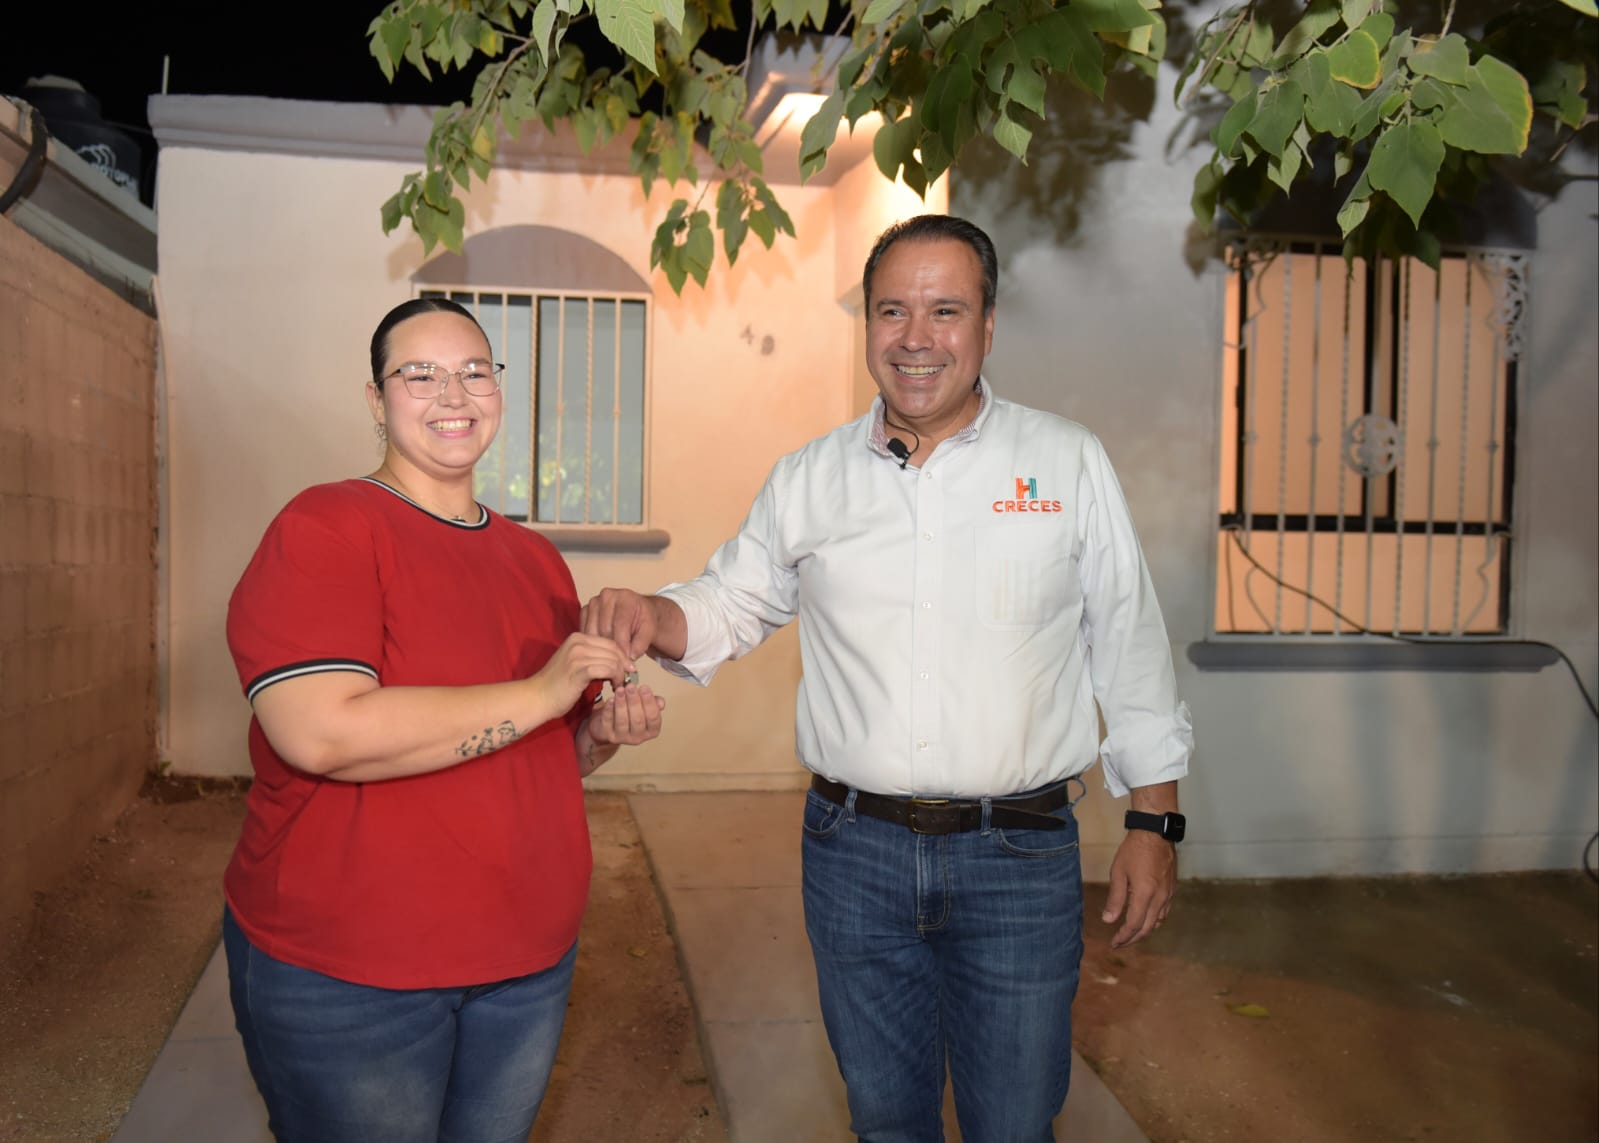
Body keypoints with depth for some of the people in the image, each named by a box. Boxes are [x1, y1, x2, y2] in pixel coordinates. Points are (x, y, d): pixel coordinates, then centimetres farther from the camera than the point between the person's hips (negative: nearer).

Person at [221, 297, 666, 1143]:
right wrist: (539, 694, -21)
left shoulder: (534, 557, 9)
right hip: (344, 976, -6)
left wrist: (606, 732, -4)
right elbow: (321, 732, -27)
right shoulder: (324, 528, -12)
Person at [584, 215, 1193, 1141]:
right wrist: (651, 617, -10)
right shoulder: (809, 479, 4)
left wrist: (1154, 822, 1)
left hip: (1019, 856, -2)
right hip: (854, 854, 2)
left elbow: (1129, 646, 2)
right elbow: (729, 606, 12)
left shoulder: (1069, 462, -1)